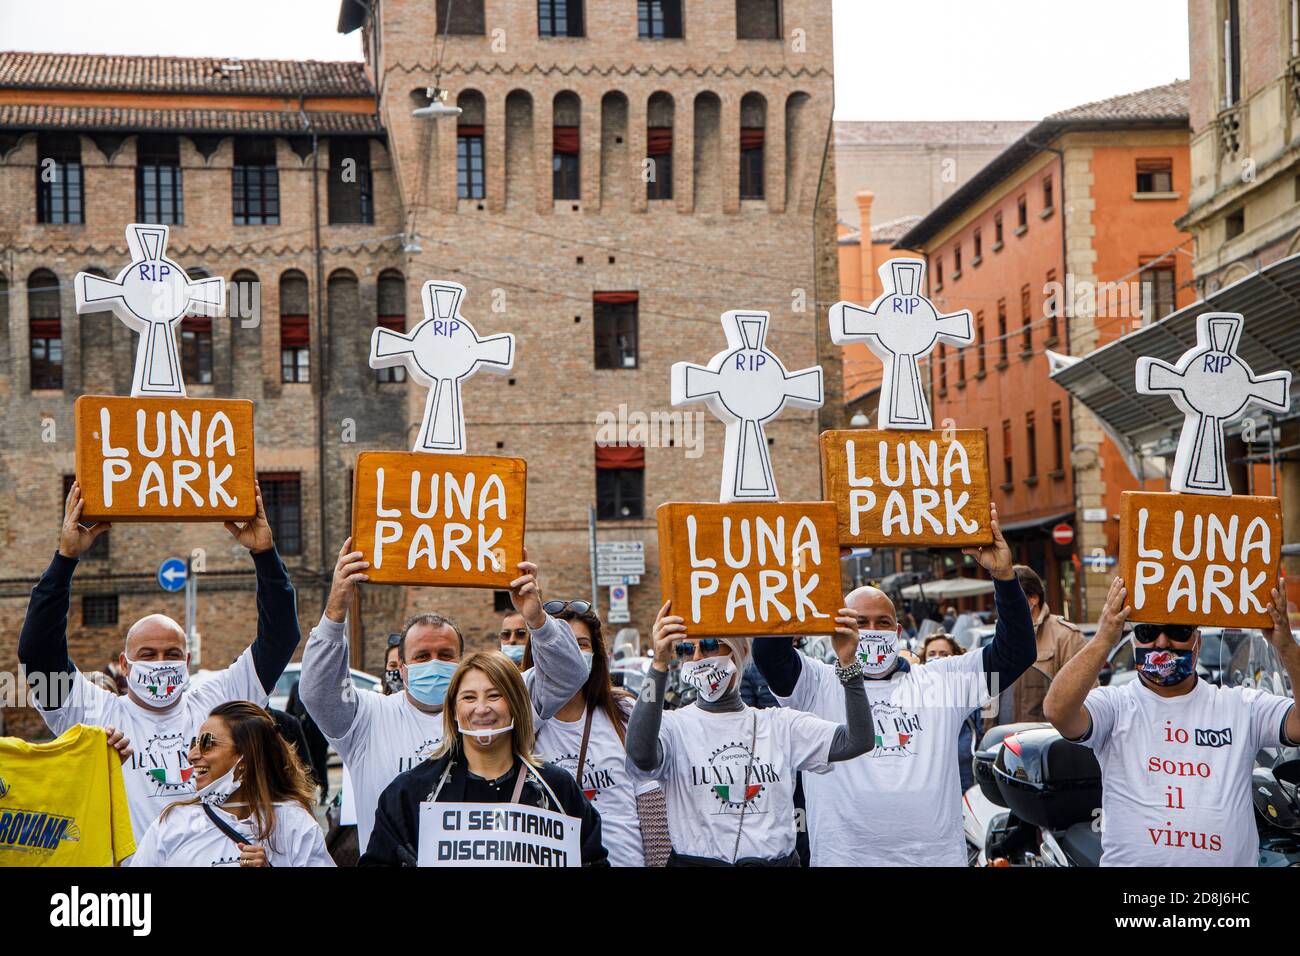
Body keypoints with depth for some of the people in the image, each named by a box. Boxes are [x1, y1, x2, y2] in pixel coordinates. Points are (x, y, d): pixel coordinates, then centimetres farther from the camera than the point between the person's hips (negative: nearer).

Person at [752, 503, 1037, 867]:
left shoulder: (941, 681, 11)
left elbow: (1015, 652, 7)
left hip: (937, 855, 2)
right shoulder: (818, 686, 4)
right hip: (844, 855, -2)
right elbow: (769, 653, -13)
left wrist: (1003, 575, -5)